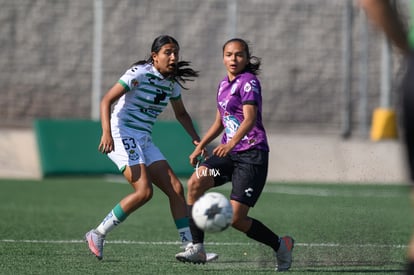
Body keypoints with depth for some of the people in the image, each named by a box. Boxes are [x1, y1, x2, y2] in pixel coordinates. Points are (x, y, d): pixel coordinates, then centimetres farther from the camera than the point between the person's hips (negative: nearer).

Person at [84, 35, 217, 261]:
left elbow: (181, 113, 28)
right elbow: (106, 100, -16)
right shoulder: (139, 73, -12)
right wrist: (106, 133, -30)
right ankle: (97, 235, -11)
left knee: (176, 189, -3)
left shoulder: (171, 82, 11)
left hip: (143, 140, 8)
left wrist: (195, 139, 14)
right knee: (144, 191, -23)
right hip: (122, 135, -8)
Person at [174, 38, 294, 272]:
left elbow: (249, 119, -24)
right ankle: (197, 248, -17)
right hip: (229, 153, 7)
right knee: (195, 183, -20)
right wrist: (201, 146, 20)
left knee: (236, 218, -12)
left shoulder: (249, 82, -9)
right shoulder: (224, 85, 16)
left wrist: (231, 143, -39)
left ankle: (280, 245, 13)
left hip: (252, 154, -7)